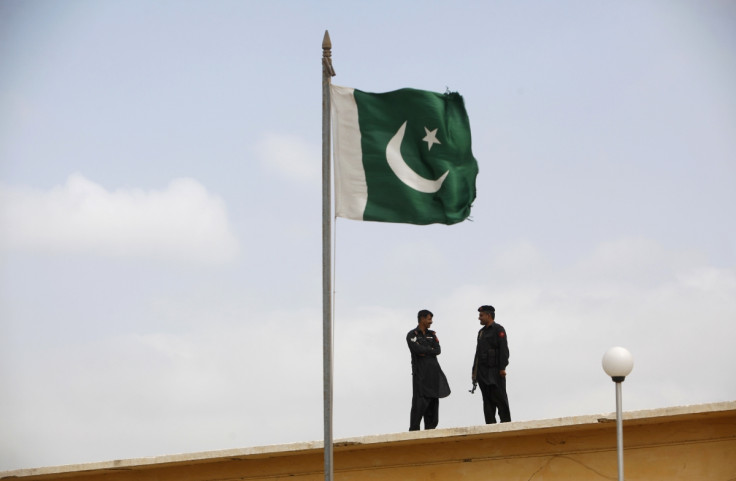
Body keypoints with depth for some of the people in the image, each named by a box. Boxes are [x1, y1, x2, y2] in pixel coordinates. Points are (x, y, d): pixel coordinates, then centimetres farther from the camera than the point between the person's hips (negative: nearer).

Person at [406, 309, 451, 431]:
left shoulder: (432, 334, 17)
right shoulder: (412, 335, 0)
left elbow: (438, 350, 4)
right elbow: (417, 349, -16)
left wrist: (425, 352, -8)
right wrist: (431, 350, -2)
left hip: (434, 373, 6)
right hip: (420, 374, -6)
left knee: (433, 402, 4)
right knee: (419, 402, -11)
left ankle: (430, 429, 8)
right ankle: (414, 431, -10)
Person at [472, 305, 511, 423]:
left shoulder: (498, 329, -2)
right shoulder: (482, 332, 21)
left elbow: (504, 350, -10)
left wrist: (502, 368, -18)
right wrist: (475, 371, 13)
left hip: (494, 371, -7)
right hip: (483, 372, 7)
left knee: (500, 399, -9)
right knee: (487, 400, 3)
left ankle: (506, 423, -10)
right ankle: (490, 425, 1)